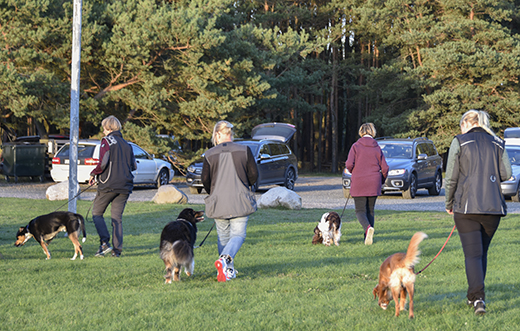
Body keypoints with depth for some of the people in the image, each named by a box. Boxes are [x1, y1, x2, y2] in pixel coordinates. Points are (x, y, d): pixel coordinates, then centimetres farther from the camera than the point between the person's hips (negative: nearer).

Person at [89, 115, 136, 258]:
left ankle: (105, 243, -11)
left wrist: (93, 174, -1)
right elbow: (134, 166, 15)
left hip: (108, 184, -5)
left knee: (97, 213, 6)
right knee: (117, 216, 8)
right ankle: (117, 249, 0)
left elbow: (103, 163, -16)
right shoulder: (126, 144, 15)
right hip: (125, 186, 5)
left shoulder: (107, 141, -5)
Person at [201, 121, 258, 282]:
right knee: (238, 235, 0)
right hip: (240, 202, -1)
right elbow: (254, 174, 0)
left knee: (223, 236, 14)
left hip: (218, 202, 1)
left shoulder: (210, 155, -1)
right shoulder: (244, 150, -1)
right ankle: (225, 259, -27)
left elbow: (205, 179, -2)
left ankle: (228, 270, 15)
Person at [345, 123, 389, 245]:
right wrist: (381, 181, 21)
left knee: (360, 211, -1)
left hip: (359, 184, -3)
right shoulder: (377, 148, 5)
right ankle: (369, 237, 9)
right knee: (370, 210, 13)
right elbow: (385, 168, 4)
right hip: (374, 184, 3)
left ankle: (368, 227, -29)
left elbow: (349, 164, -11)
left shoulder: (356, 146, -3)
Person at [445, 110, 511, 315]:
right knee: (482, 251, 17)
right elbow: (506, 174, 5)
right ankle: (474, 296, 24)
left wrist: (449, 203, 11)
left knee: (473, 254, -5)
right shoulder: (497, 144, 10)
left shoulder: (459, 142, 0)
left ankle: (478, 298, -19)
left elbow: (451, 177, -2)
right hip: (493, 206, 4)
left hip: (467, 206, -3)